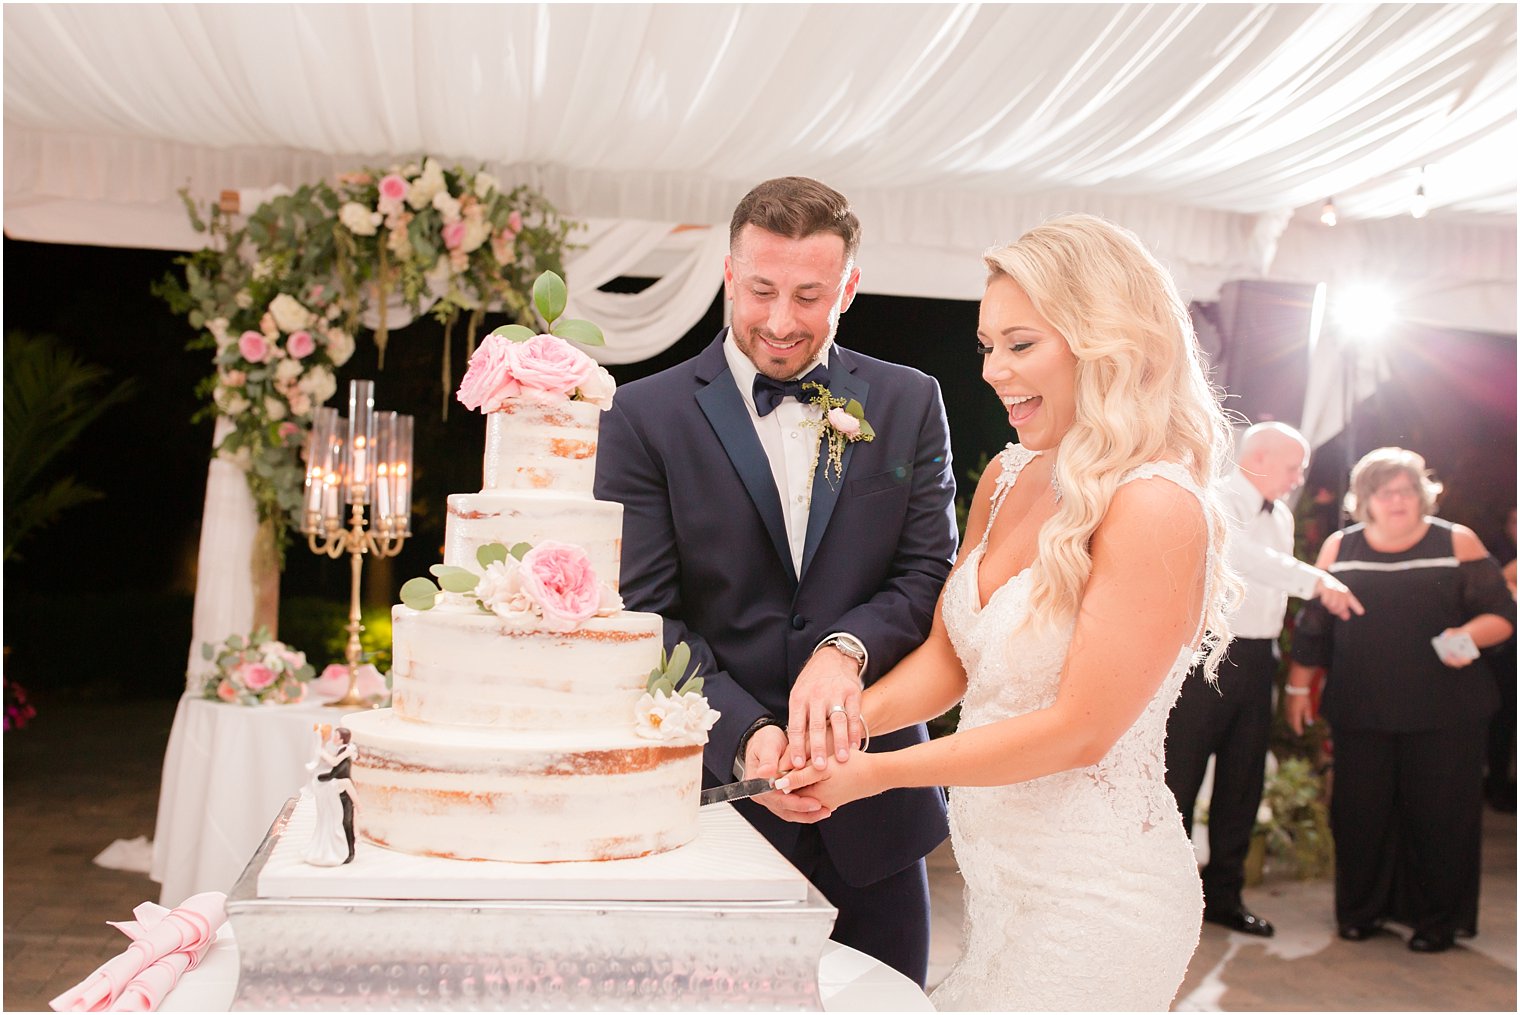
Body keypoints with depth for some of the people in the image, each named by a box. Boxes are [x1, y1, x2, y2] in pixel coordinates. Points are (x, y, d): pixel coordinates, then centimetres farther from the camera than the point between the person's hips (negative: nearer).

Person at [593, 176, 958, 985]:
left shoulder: (909, 405, 5)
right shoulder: (645, 418, -3)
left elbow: (932, 572, 1)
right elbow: (644, 614, -8)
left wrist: (847, 647, -20)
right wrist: (745, 734, -22)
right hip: (717, 796, -2)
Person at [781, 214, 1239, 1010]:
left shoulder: (1157, 508, -20)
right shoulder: (1007, 477, 4)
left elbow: (1079, 730, -21)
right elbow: (949, 654, 8)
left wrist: (878, 771, -19)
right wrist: (846, 719, -11)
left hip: (1092, 901, -7)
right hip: (997, 875, 7)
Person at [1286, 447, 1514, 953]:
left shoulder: (1457, 543, 3)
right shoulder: (1340, 548, 8)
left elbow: (1501, 614, 0)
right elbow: (1314, 626, 11)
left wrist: (1468, 635, -19)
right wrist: (1300, 686, 10)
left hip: (1445, 712, -1)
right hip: (1360, 711, 2)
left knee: (1440, 814, 2)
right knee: (1359, 814, 5)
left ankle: (1437, 920, 18)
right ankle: (1360, 910, 22)